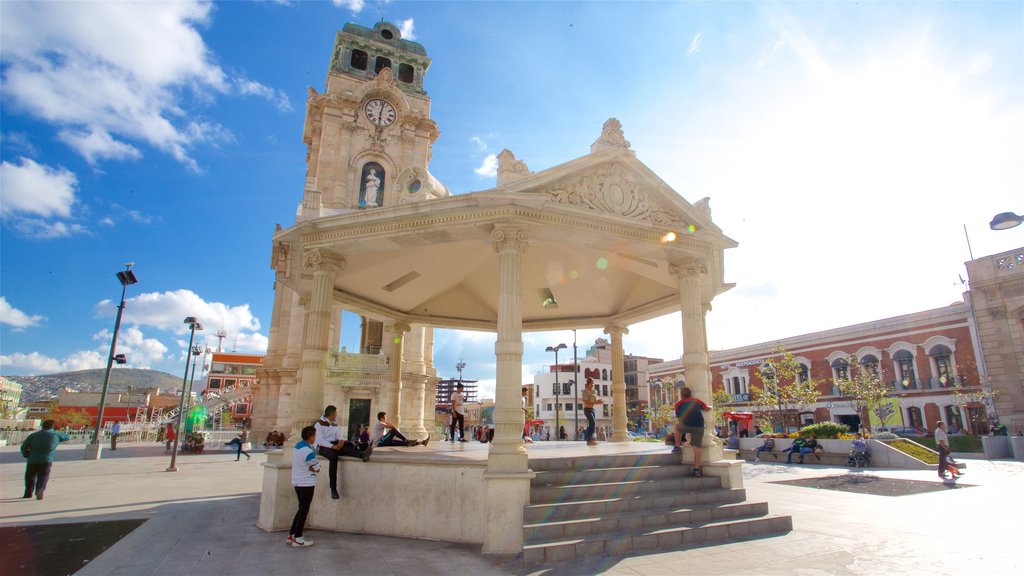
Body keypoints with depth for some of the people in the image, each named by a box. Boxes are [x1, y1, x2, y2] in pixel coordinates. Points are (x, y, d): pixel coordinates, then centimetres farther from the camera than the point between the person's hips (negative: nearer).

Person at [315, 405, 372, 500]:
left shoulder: (334, 424, 19)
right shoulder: (319, 424, -5)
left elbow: (339, 435, 7)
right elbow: (319, 440, -17)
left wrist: (341, 441, -18)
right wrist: (332, 446, -29)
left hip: (333, 444, 7)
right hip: (322, 446, -7)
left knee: (350, 444, -23)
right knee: (333, 456, -38)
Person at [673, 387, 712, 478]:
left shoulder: (678, 404, 20)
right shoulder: (696, 400, 21)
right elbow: (707, 408, 27)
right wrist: (710, 407, 51)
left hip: (686, 425, -1)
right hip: (699, 426, 1)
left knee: (678, 428, 31)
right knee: (697, 447, 5)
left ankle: (677, 447, 35)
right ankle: (697, 470, 3)